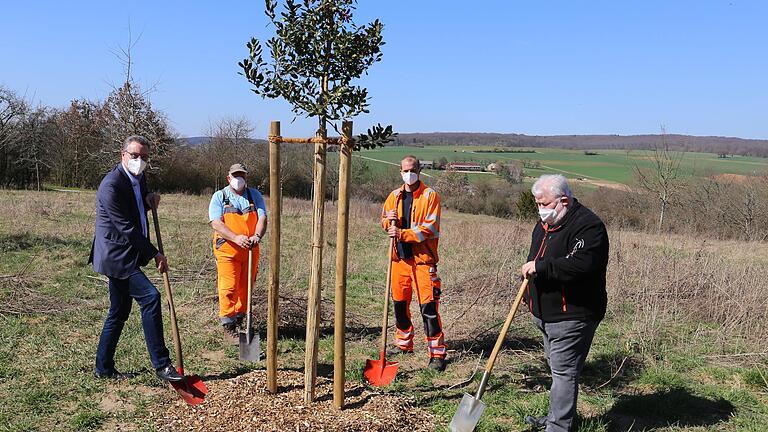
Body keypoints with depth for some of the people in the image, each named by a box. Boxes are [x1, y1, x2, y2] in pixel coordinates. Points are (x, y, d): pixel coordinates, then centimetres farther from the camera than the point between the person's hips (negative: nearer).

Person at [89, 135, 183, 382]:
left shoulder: (138, 179, 10)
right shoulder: (111, 185, -19)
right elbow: (126, 228, -21)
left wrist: (149, 200, 4)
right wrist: (154, 254, -16)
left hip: (127, 255, 10)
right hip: (117, 255, -10)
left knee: (119, 312, 15)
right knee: (150, 297, -19)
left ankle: (104, 368, 27)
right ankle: (161, 364, -13)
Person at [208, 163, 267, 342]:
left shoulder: (255, 196, 11)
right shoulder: (219, 197, 2)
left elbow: (262, 218, -1)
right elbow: (216, 223, -10)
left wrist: (257, 236, -22)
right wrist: (236, 238, -25)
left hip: (250, 251, 3)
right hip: (227, 250, -3)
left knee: (245, 287, 10)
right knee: (228, 288, -7)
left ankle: (239, 320, 24)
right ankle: (228, 327, -1)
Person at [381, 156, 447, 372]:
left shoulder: (430, 195, -6)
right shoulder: (394, 196, 11)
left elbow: (430, 228, -14)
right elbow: (385, 222, 17)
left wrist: (403, 234, -21)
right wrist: (390, 220, -6)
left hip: (422, 258, -6)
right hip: (400, 257, 6)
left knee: (428, 305, -8)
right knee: (400, 303, 15)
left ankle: (437, 353, -1)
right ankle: (404, 344, 33)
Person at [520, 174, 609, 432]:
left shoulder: (587, 226, -18)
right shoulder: (545, 223, 12)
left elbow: (580, 265, -33)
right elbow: (535, 260, 24)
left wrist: (540, 267, -27)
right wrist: (530, 295, 20)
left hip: (572, 316, -9)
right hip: (546, 313, 9)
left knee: (563, 371, -5)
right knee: (556, 366, 20)